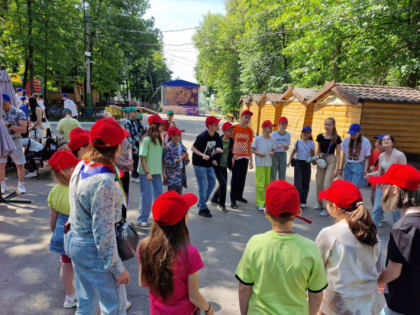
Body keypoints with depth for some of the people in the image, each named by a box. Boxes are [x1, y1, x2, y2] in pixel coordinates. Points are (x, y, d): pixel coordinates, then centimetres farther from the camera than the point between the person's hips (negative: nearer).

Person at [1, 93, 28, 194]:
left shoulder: (18, 113, -4)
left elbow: (23, 130, -12)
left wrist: (10, 126, -23)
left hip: (15, 141, -2)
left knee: (20, 165, 2)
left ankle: (21, 186, 16)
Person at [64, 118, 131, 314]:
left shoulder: (81, 166, -3)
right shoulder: (104, 181, -29)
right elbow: (103, 232, -26)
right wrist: (117, 268, -17)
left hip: (75, 241, 8)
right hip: (93, 248, -8)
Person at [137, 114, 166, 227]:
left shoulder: (160, 140, 8)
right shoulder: (146, 140, -13)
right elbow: (142, 157, -14)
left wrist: (163, 171, 11)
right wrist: (147, 172, -18)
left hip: (157, 173, 7)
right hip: (146, 173, -7)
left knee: (159, 196, 12)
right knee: (146, 197, -1)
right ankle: (141, 220, 12)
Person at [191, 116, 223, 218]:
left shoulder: (216, 136, 2)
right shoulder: (202, 136, -20)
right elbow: (193, 148, -15)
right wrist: (202, 155, -28)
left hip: (209, 164, 8)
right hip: (199, 164, -7)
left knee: (212, 182, 6)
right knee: (203, 186, -5)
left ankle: (201, 203, 23)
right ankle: (202, 209, 8)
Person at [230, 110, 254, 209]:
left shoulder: (250, 131, 6)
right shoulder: (234, 128, -5)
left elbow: (249, 147, 10)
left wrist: (251, 160, 9)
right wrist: (231, 155, -12)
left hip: (245, 157, 4)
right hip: (236, 157, -4)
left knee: (243, 177, 10)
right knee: (235, 177, -3)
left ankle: (239, 195, 26)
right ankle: (233, 199, 5)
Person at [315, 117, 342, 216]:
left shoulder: (337, 138, -7)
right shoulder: (320, 136, 1)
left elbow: (338, 154, -5)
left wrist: (337, 168, -9)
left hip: (331, 161, -4)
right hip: (321, 161, 4)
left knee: (327, 184, -10)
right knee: (319, 184, 9)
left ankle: (326, 208, -3)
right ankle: (320, 204, 28)